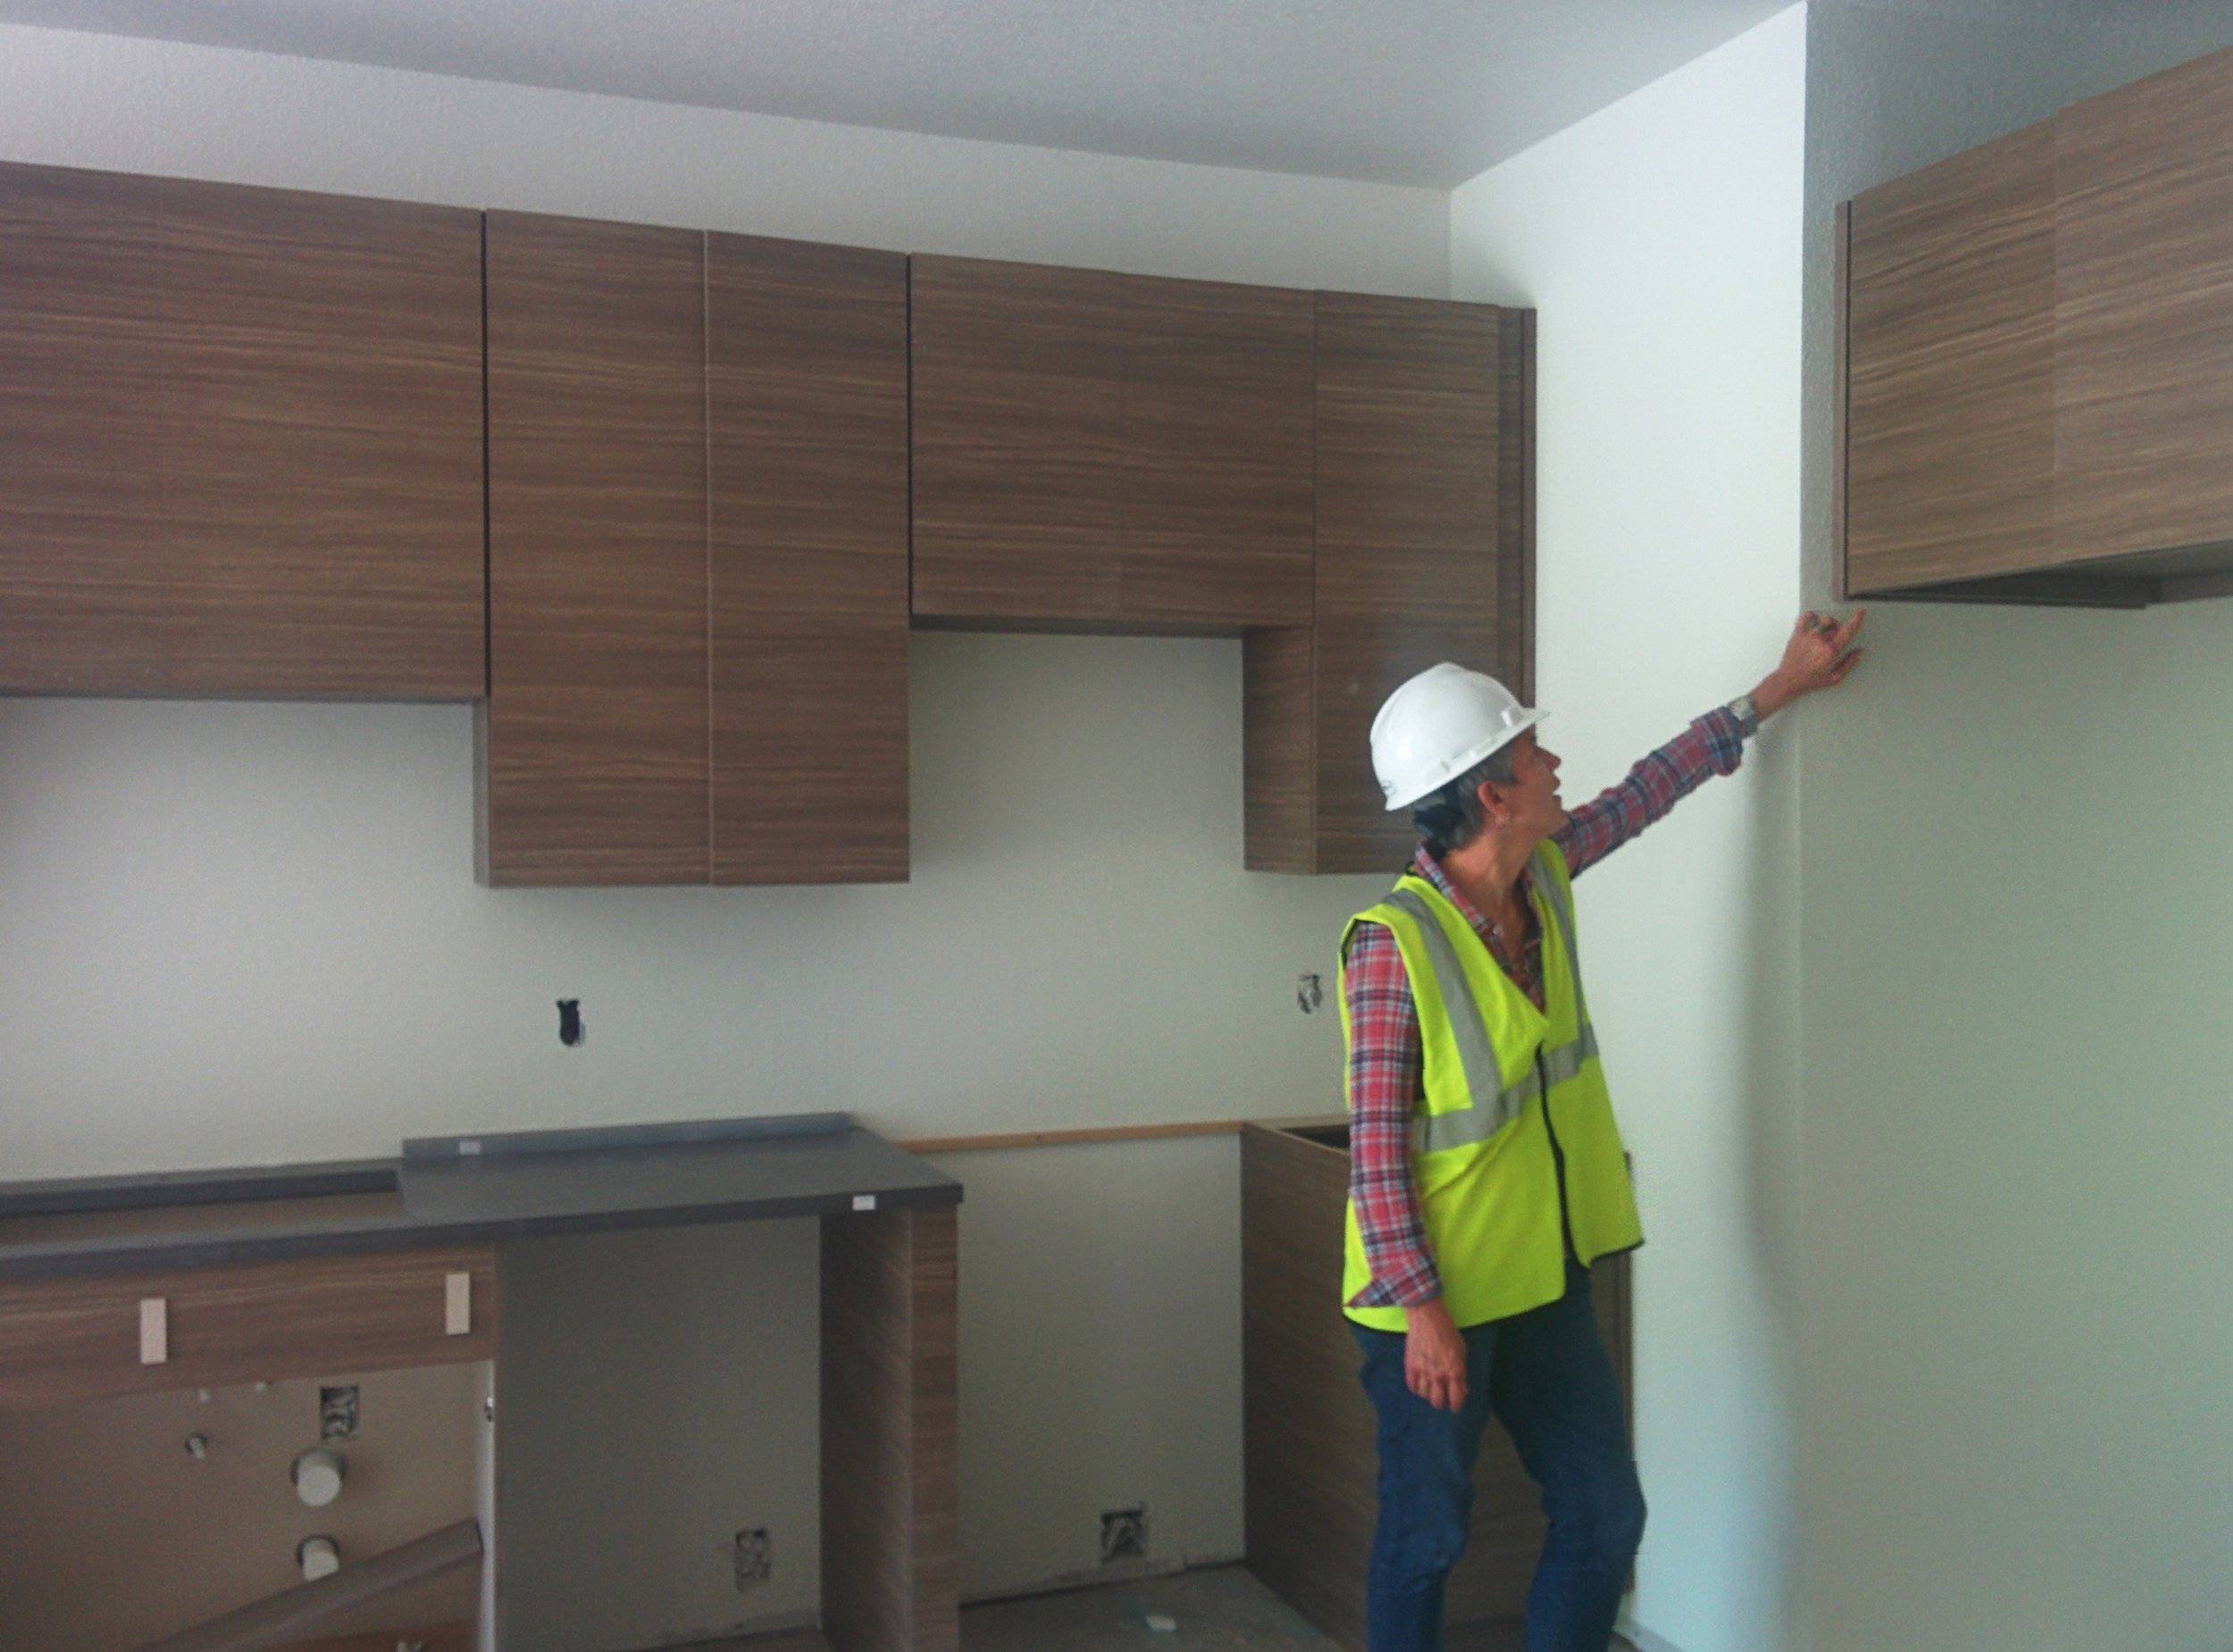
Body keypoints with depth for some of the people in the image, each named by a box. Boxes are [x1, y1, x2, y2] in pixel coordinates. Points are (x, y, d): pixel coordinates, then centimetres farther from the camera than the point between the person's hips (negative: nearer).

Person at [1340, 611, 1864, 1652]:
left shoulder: (1543, 874, -1)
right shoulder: (1394, 943, -23)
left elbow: (1649, 789, 15)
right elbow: (1375, 1143, -21)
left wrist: (1778, 691, 19)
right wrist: (1421, 1310, -20)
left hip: (1545, 1278, 7)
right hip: (1437, 1295, -7)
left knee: (1605, 1519, 14)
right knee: (1424, 1541, 8)